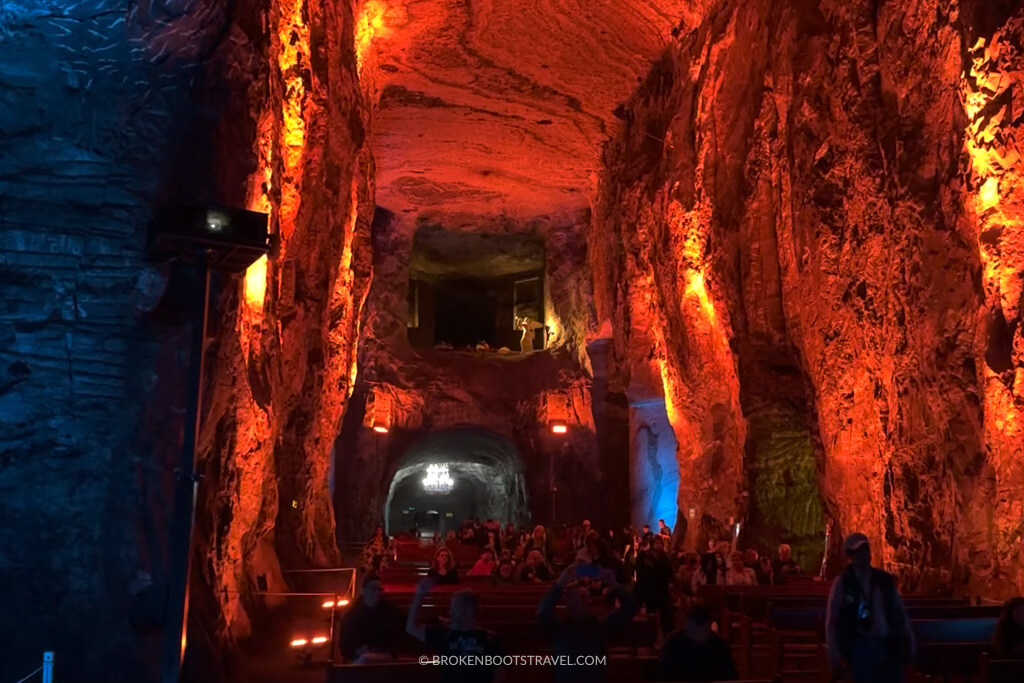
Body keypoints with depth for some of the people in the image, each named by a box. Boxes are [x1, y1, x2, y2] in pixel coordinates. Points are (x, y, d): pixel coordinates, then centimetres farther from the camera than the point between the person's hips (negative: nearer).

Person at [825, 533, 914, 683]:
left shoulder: (885, 580, 9)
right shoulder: (842, 583, -1)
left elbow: (900, 612, 13)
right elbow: (831, 620, -1)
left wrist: (908, 645, 7)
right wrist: (834, 654, -6)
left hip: (888, 646, 3)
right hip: (861, 647, -3)